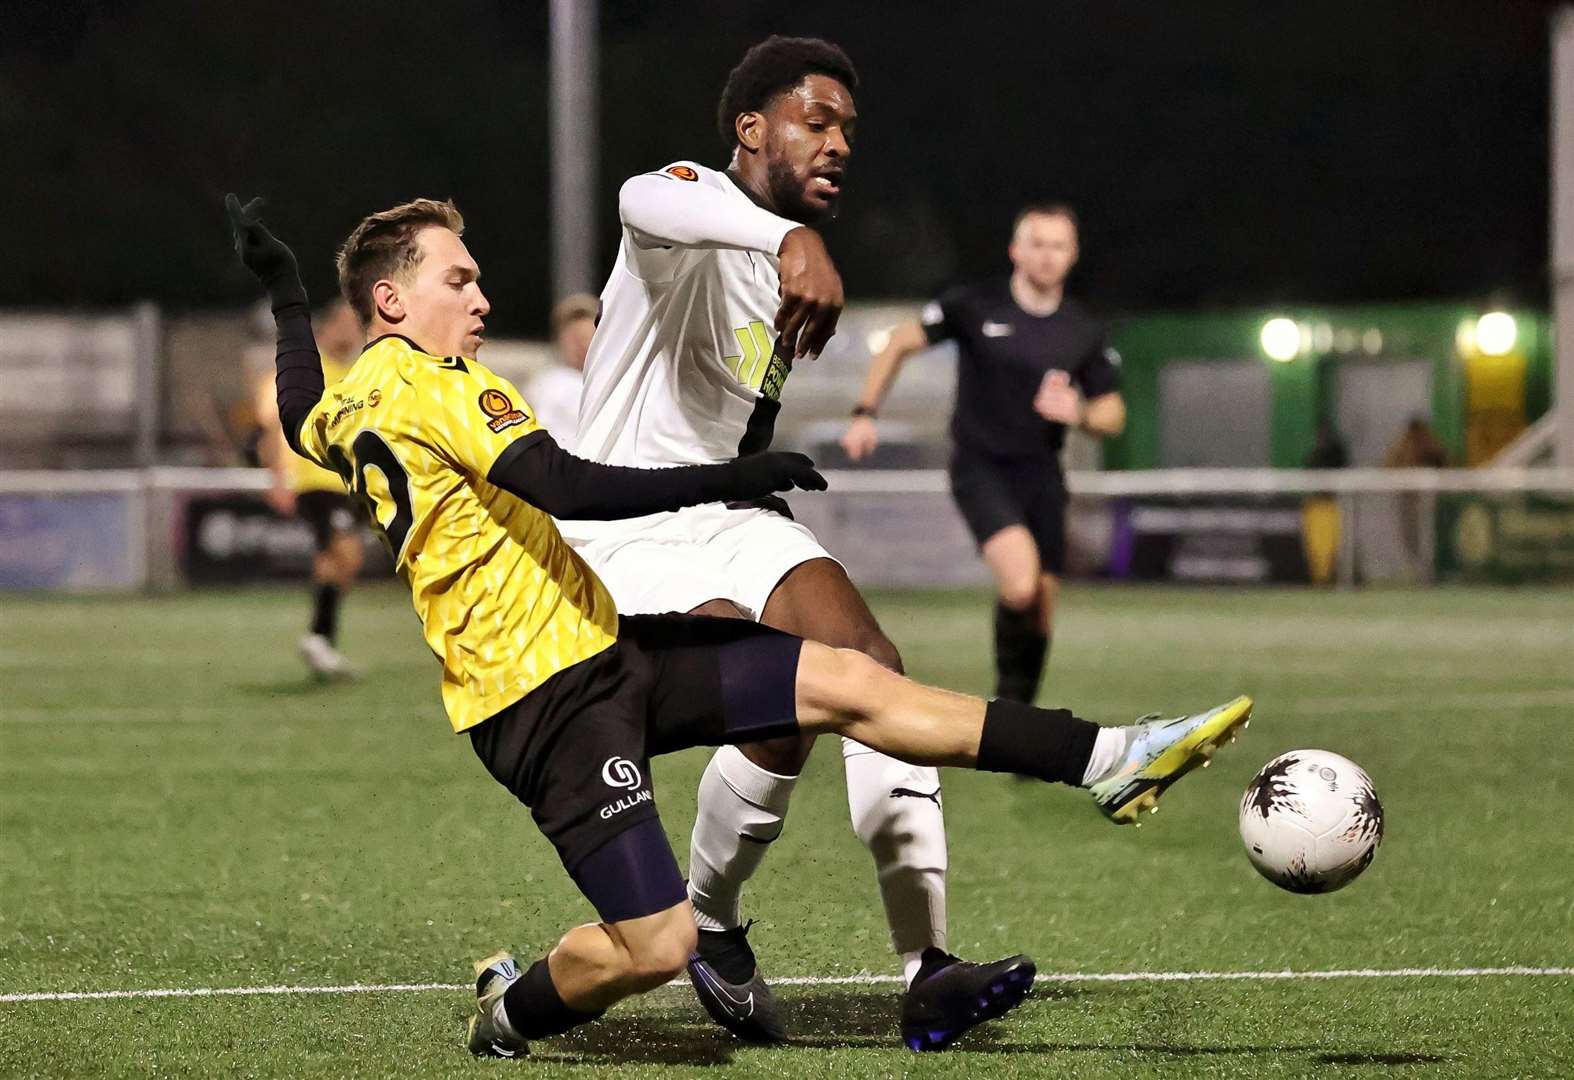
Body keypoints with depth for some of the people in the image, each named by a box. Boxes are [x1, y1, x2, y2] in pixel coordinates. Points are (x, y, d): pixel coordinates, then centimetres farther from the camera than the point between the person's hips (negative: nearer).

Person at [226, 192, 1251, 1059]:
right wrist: (734, 477, -24)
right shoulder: (433, 387, -16)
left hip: (601, 647, 10)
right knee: (656, 946, -15)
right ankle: (512, 1011, 17)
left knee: (845, 680, 1)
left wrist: (280, 281, 47)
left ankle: (1109, 762, -2)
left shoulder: (344, 410, 13)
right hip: (550, 697, -10)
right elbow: (567, 487, -27)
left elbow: (301, 415, 38)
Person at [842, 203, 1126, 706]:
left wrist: (1080, 413, -14)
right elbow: (900, 343, 3)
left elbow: (1113, 415, 10)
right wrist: (865, 413, -6)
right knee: (1020, 585, -27)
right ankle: (1011, 689, -5)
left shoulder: (1085, 333, 5)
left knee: (1041, 608, 4)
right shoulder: (974, 306, -5)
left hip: (1041, 474, 4)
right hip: (980, 469, -4)